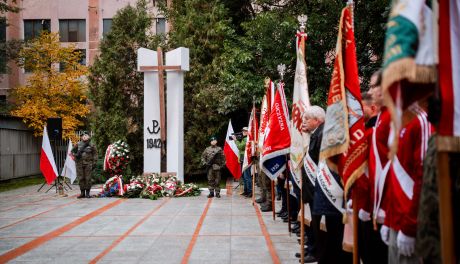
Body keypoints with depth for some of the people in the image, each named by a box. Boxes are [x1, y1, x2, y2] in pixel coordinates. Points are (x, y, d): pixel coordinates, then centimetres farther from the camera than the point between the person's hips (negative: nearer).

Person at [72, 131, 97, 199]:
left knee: (88, 179, -3)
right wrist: (75, 155, -2)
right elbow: (72, 151, 18)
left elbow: (95, 154, 7)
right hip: (79, 163, 2)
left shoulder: (91, 145, 4)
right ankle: (82, 193, 10)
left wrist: (94, 163, 1)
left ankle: (87, 193, 3)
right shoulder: (78, 144, 7)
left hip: (88, 164, -1)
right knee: (81, 178, 3)